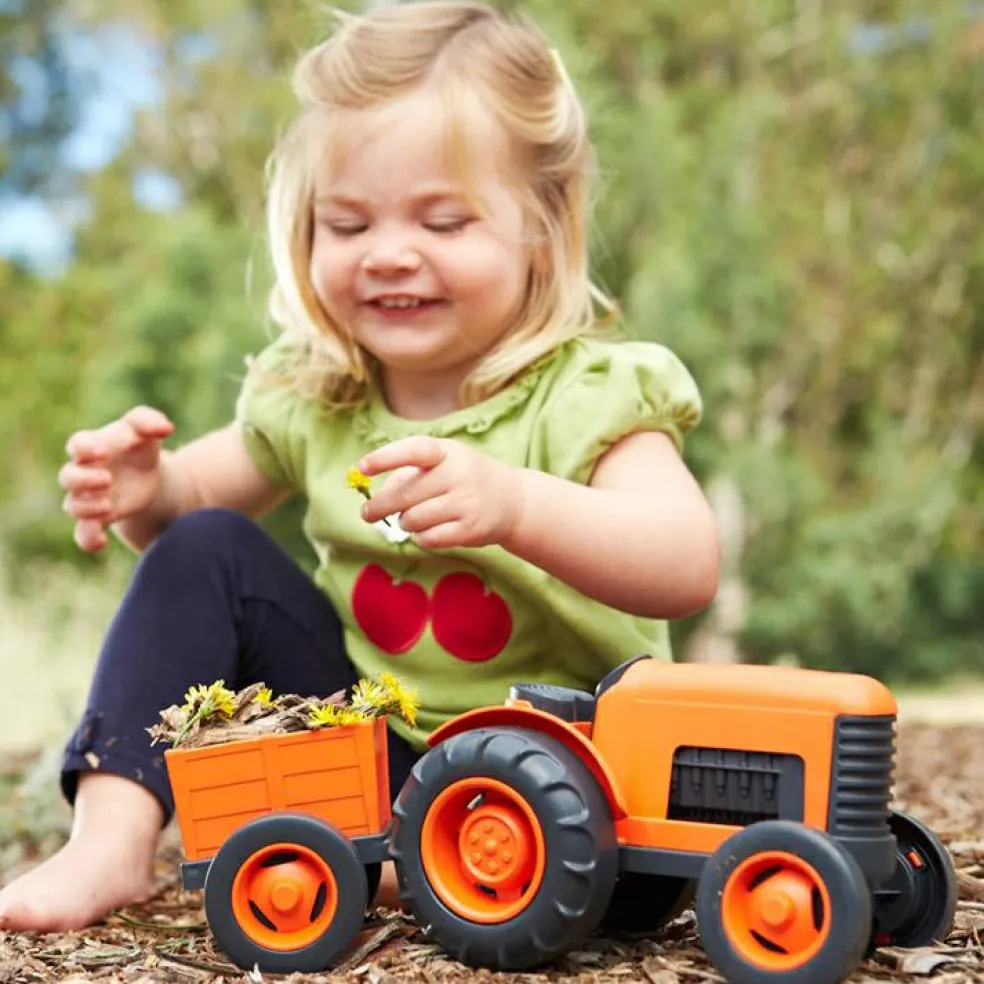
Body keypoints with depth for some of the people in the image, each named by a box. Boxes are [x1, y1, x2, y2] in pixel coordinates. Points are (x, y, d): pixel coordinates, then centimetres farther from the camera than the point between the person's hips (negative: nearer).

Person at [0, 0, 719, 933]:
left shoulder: (586, 393, -17)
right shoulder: (312, 394, -1)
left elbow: (688, 566, -33)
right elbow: (201, 494, 15)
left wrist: (514, 505, -50)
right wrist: (148, 490, -12)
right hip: (369, 738, 5)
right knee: (206, 552, -7)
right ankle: (112, 842, -14)